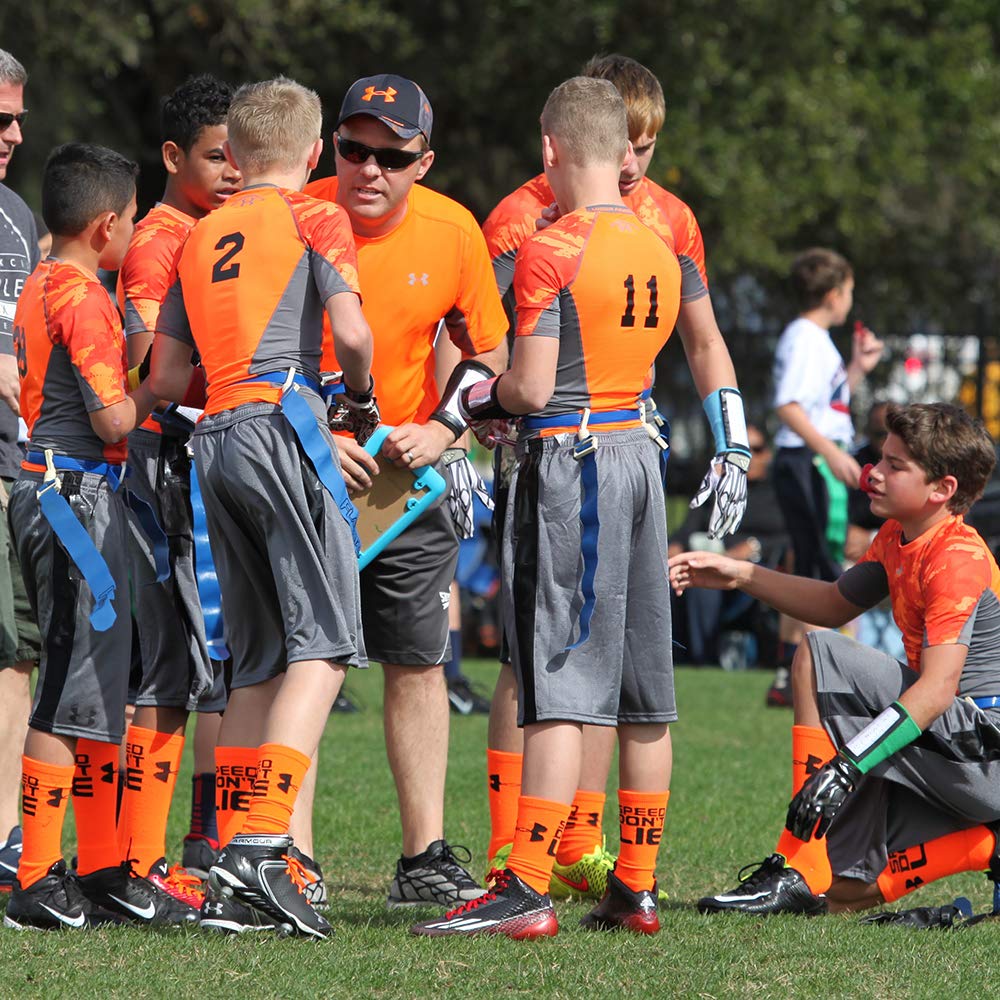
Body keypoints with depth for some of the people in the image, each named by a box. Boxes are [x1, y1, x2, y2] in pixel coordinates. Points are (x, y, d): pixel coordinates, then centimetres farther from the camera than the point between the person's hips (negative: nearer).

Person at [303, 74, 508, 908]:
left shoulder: (452, 231, -5)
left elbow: (487, 355, 7)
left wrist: (442, 427, -9)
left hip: (406, 473, 3)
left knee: (419, 662, 5)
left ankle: (425, 857, 12)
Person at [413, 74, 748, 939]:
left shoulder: (550, 253, -13)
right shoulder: (659, 249, 9)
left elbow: (532, 387, -16)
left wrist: (484, 399, 3)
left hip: (569, 460, -7)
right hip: (638, 450, 7)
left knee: (561, 687, -9)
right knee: (643, 691, 9)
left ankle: (527, 891, -11)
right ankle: (636, 887, 14)